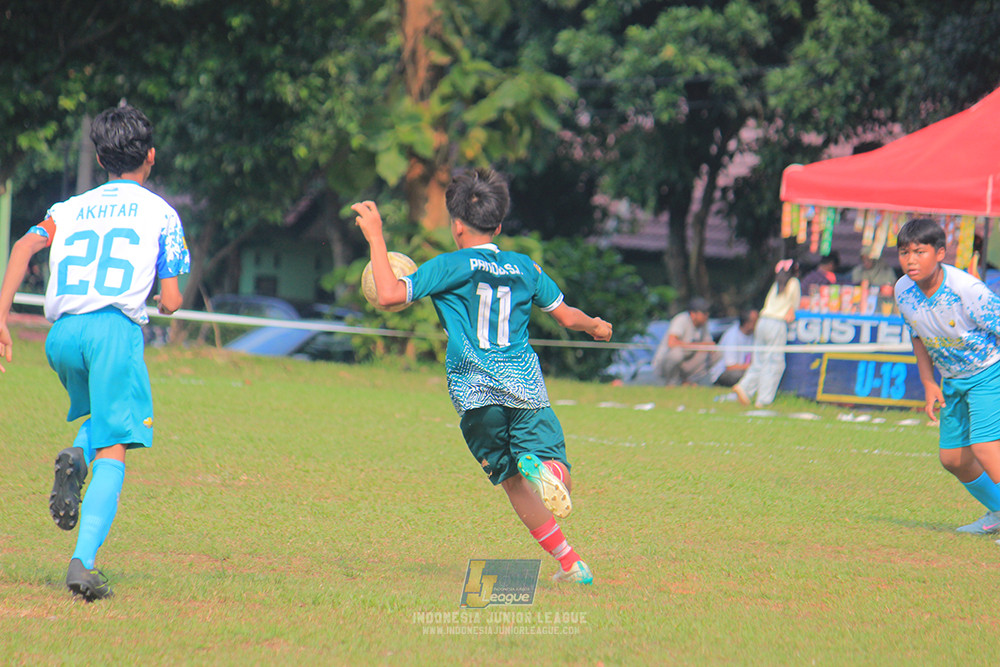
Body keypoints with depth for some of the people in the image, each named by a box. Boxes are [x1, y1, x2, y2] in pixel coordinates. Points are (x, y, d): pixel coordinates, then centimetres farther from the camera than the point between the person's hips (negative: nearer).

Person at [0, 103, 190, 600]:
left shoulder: (69, 209, 23)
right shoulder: (161, 213, 15)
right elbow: (171, 300, 7)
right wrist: (162, 303, 32)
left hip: (61, 333, 4)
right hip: (116, 326, -4)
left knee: (102, 413, 31)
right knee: (112, 452, -6)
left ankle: (74, 459, -3)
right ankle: (84, 560, -24)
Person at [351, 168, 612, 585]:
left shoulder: (451, 267, 1)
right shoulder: (525, 268, 15)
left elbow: (389, 295, -9)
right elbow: (567, 316, 26)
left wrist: (375, 236, 1)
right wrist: (596, 327, 48)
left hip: (475, 392, -2)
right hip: (525, 385, 2)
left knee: (512, 480, 9)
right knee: (553, 460, 2)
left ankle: (570, 563, -6)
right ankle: (544, 468, -37)